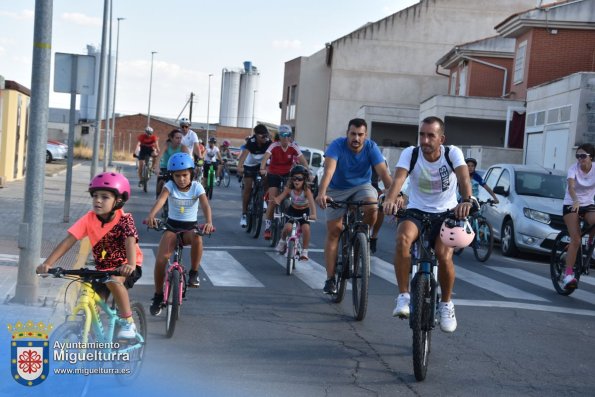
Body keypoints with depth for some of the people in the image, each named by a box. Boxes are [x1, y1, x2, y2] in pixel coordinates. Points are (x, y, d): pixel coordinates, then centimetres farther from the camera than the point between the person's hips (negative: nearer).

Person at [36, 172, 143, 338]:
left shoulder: (124, 219, -21)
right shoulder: (89, 218, -13)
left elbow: (130, 241, -37)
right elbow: (69, 240, -19)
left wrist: (131, 265, -57)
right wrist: (48, 264, -30)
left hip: (125, 266, -4)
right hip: (103, 267, 4)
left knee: (113, 281, -34)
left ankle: (128, 322, -17)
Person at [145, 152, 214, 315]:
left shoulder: (197, 187, -9)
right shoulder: (170, 186, -8)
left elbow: (205, 205, -25)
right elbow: (161, 200, -29)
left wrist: (208, 222, -46)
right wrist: (151, 215, -49)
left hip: (190, 226, -1)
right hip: (172, 226, 1)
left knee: (197, 238, -38)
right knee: (160, 260, -17)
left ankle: (194, 273, -16)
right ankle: (158, 296, 4)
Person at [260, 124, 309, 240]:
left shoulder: (293, 148, -11)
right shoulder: (274, 146, -16)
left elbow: (303, 161, -19)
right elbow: (266, 157, -31)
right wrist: (262, 169, -49)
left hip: (287, 174, 2)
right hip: (274, 174, -2)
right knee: (272, 201, -10)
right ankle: (267, 227, -3)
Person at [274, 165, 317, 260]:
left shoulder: (306, 190, -26)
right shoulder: (289, 189, -18)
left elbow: (312, 202, -39)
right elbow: (280, 198, -24)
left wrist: (313, 214, -57)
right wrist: (276, 200, -49)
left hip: (304, 211, -2)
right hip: (292, 210, 2)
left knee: (306, 228, -26)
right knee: (288, 227, -23)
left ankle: (304, 251, -7)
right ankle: (282, 241, 12)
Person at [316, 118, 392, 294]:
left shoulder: (371, 147, -18)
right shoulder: (337, 145, -23)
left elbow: (383, 172, -27)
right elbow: (329, 170, -36)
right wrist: (321, 193, -53)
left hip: (361, 187, 1)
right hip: (337, 190, 0)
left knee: (372, 208, -33)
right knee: (333, 231, -4)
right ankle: (330, 279, 4)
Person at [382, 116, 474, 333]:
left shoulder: (452, 153, -11)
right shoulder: (410, 153, -10)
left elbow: (463, 177, -29)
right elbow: (398, 178, -27)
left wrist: (466, 200, -51)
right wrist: (391, 198, -50)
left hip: (446, 214, 0)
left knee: (444, 255, -26)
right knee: (403, 238, -34)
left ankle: (446, 303, 2)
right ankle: (403, 296, -22)